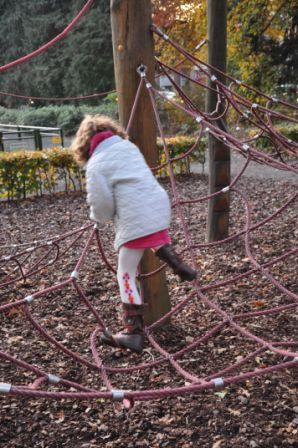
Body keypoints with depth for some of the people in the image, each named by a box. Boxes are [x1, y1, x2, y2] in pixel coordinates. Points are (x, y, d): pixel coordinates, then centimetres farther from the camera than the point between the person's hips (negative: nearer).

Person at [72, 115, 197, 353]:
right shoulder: (129, 145, 14)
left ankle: (134, 332, 9)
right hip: (160, 207, 6)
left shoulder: (96, 165, -5)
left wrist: (99, 217, 18)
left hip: (135, 222, -6)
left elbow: (101, 205, -6)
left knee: (126, 274, 7)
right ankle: (174, 260, 21)